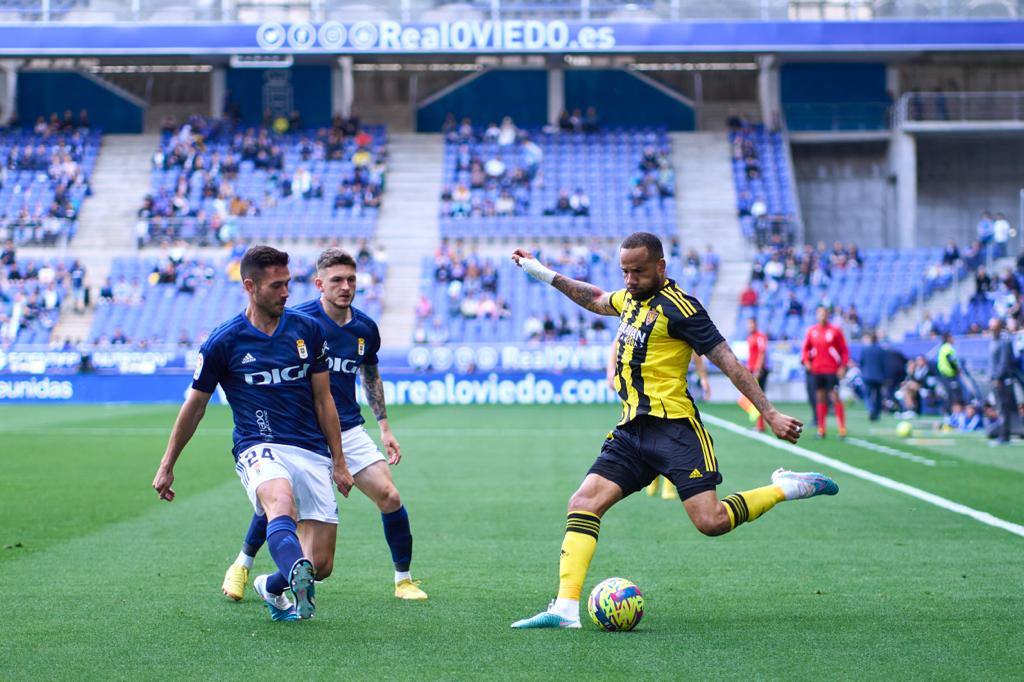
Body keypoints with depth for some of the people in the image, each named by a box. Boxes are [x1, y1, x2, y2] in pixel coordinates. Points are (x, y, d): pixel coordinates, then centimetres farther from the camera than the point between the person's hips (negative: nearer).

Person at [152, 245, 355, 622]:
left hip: (313, 453, 3)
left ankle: (272, 587, 28)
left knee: (321, 565, -4)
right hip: (259, 447, -3)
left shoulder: (308, 329, 5)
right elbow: (195, 406, 9)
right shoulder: (223, 342, -2)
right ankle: (297, 575, -66)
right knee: (280, 500, -39)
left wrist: (339, 462, 11)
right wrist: (166, 466, 14)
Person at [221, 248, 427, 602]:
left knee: (389, 497, -8)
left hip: (349, 430, 4)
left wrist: (385, 427, 13)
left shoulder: (365, 328, 2)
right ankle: (241, 566, 18)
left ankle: (403, 579, 8)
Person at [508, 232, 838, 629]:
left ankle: (787, 488, 5)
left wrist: (770, 414, -13)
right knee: (583, 504, -8)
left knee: (711, 522, -17)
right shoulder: (631, 299, 17)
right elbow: (596, 300, 41)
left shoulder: (678, 307, -8)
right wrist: (545, 275, 40)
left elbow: (728, 362, -9)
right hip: (632, 431, 8)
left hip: (672, 427, -8)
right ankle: (566, 608, -13)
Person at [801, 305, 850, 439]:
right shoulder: (811, 331, 7)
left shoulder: (835, 330, -2)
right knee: (820, 398, 6)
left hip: (832, 371, -3)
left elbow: (844, 350, -1)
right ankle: (821, 429, 11)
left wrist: (843, 366, -8)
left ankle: (842, 428, -4)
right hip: (816, 371, 3)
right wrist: (805, 360, -1)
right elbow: (806, 348, 15)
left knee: (835, 398, -7)